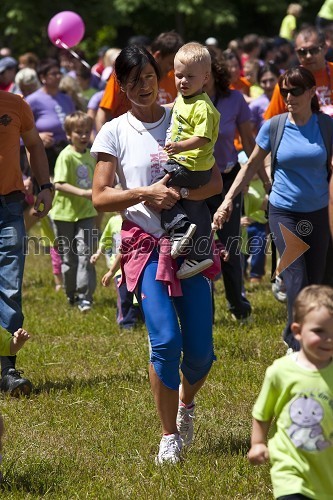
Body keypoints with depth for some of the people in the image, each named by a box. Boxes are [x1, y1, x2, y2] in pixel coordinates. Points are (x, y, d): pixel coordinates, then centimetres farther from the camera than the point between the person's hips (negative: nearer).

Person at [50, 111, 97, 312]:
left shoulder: (90, 155, 6)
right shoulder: (66, 156, -14)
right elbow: (59, 184, -23)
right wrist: (82, 193, -31)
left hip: (86, 213, 4)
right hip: (65, 213, -4)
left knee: (85, 253, -9)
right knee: (69, 257, 8)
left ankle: (85, 296, -10)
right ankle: (72, 295, 23)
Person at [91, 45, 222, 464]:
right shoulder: (115, 133, 2)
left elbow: (215, 182, 2)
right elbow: (100, 198, -3)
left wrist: (178, 194, -15)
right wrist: (146, 194, -16)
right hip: (146, 244, -2)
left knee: (200, 350, -1)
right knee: (165, 342, -14)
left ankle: (186, 401, 33)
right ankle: (170, 437, 2)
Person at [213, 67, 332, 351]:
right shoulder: (274, 127, -4)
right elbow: (252, 165, 7)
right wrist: (228, 200, 1)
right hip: (284, 212, -2)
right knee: (297, 282, -12)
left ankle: (293, 338, 24)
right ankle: (302, 349, -11)